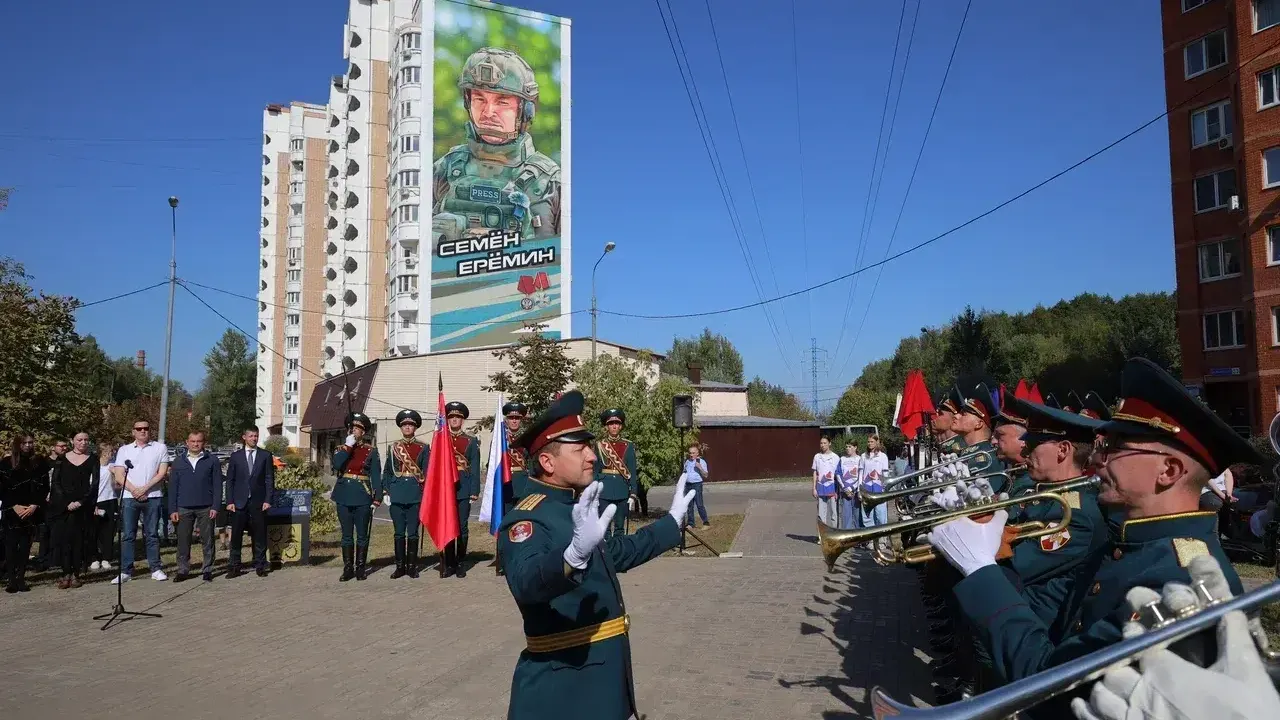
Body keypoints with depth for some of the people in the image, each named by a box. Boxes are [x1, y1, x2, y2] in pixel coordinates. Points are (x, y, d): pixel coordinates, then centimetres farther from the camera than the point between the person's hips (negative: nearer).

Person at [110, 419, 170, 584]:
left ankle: (156, 569, 7)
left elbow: (162, 473, -1)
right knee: (128, 535, 1)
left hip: (152, 496, -1)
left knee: (152, 534, 3)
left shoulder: (160, 448, 6)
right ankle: (125, 571, 5)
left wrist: (144, 488, -11)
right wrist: (134, 490, -10)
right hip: (129, 497, 1)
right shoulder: (124, 450, 11)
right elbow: (119, 476, 4)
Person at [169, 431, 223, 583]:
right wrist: (172, 510, 2)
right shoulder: (178, 462, 11)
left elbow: (217, 485, 2)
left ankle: (207, 570, 10)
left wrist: (215, 507, -6)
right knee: (183, 540, 3)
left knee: (207, 540, 2)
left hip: (206, 508, -2)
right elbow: (173, 487, 10)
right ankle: (183, 570, 13)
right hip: (184, 508, 2)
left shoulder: (212, 461, 5)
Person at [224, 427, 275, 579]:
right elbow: (230, 480, 7)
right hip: (239, 502, 0)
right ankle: (234, 567, 8)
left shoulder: (266, 455, 6)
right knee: (236, 536, 0)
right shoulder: (236, 456, 8)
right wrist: (229, 501, -1)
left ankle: (260, 566, 11)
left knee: (259, 536, 3)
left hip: (258, 502, 0)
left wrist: (268, 500, -4)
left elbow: (269, 479, 4)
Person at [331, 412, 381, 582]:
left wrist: (376, 499, -8)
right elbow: (335, 465, -12)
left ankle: (360, 568, 13)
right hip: (344, 496, 2)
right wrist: (348, 446, -13)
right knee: (347, 535, 6)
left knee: (362, 535, 4)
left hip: (362, 497, -2)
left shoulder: (371, 451, 2)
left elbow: (376, 476, -1)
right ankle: (348, 569, 13)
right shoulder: (341, 448, 8)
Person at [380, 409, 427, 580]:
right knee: (399, 532, 5)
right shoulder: (393, 447, 9)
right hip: (397, 494, 1)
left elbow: (427, 473, 3)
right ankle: (400, 566, 12)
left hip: (416, 495, -1)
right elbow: (387, 472, 11)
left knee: (413, 532, 2)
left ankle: (412, 566, 11)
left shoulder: (424, 448, 5)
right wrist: (386, 492, 1)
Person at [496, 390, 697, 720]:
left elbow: (617, 553, 26)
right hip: (559, 689, -9)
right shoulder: (526, 519, -21)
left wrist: (673, 520, 28)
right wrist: (577, 552, -60)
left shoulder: (574, 510, 9)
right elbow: (526, 582, -41)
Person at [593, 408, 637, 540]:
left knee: (620, 527, 6)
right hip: (604, 491, -1)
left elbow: (632, 471, 3)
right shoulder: (600, 445, 3)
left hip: (622, 491, 1)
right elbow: (595, 471, 3)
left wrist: (632, 494, -3)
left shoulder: (628, 446, 4)